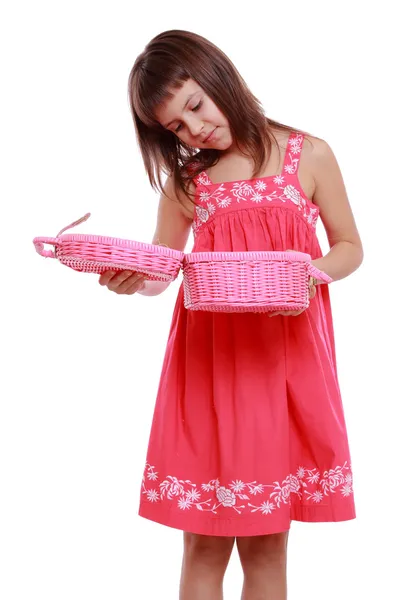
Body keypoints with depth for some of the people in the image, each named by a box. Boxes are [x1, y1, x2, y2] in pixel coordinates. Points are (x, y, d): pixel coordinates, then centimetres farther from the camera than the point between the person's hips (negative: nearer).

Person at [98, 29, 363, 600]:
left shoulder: (309, 156, 3)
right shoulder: (186, 177, 9)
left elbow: (350, 247, 9)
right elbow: (160, 272, 11)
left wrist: (310, 273, -13)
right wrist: (128, 279, -13)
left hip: (286, 353, -1)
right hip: (210, 357, 2)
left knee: (266, 543, 5)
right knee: (205, 541, 4)